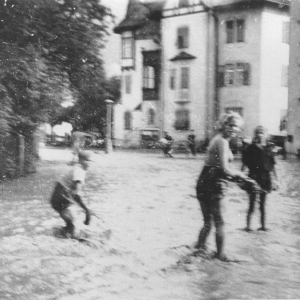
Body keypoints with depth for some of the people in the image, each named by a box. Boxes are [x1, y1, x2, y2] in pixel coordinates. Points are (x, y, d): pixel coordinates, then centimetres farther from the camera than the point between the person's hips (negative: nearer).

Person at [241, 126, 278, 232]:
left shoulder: (268, 148, 4)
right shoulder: (251, 148, -3)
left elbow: (273, 166, 7)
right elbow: (244, 164, -3)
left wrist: (276, 179, 5)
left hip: (265, 178, 2)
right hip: (253, 177, -2)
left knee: (263, 204, 11)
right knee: (252, 202, 1)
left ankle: (263, 225, 20)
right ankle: (248, 225, 9)